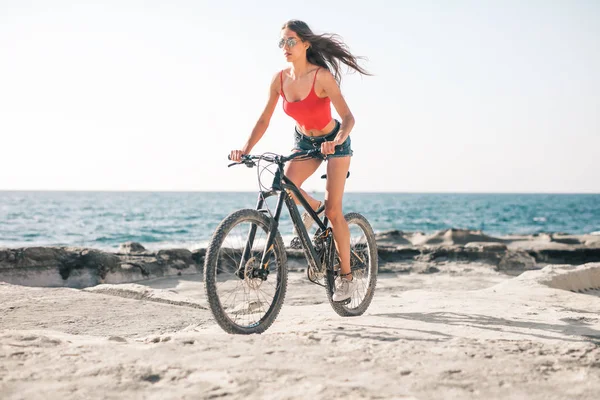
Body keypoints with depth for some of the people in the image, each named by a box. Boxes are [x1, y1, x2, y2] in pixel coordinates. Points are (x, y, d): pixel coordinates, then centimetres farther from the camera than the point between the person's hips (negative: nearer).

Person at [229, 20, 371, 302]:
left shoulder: (322, 76, -27)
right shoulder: (280, 79, -12)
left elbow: (348, 117, -33)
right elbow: (264, 120, -8)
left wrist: (336, 141, -52)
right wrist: (245, 149, -21)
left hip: (334, 143, -4)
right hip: (305, 141, 4)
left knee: (333, 211, -9)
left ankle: (347, 277, 6)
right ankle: (313, 207, 13)